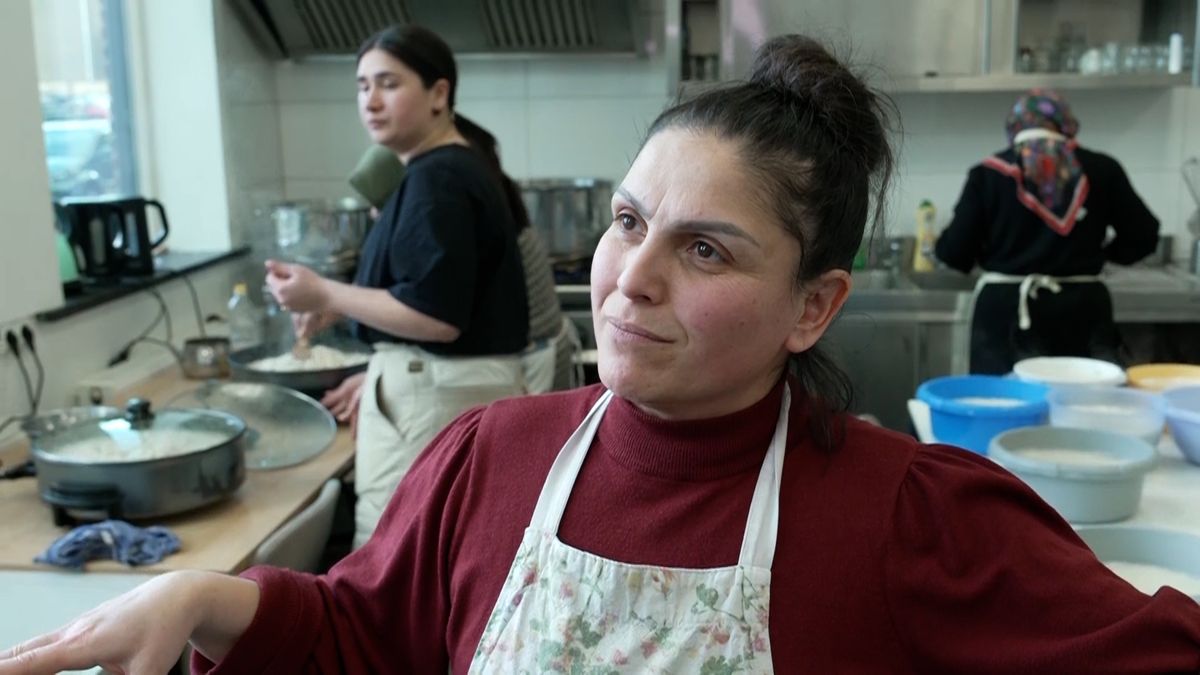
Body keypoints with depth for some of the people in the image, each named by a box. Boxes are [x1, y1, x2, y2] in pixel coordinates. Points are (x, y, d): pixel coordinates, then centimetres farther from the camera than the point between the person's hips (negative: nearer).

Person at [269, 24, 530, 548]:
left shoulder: (436, 180, -16)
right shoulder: (458, 170, 16)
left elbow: (437, 316, -23)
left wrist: (325, 295, -16)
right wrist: (381, 376, 20)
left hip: (439, 400, -11)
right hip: (469, 388, 11)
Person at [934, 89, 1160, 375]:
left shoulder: (990, 173, -2)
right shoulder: (1101, 169, 2)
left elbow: (954, 251, -4)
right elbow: (1143, 237, 8)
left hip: (1004, 307, -1)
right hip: (1081, 307, 1)